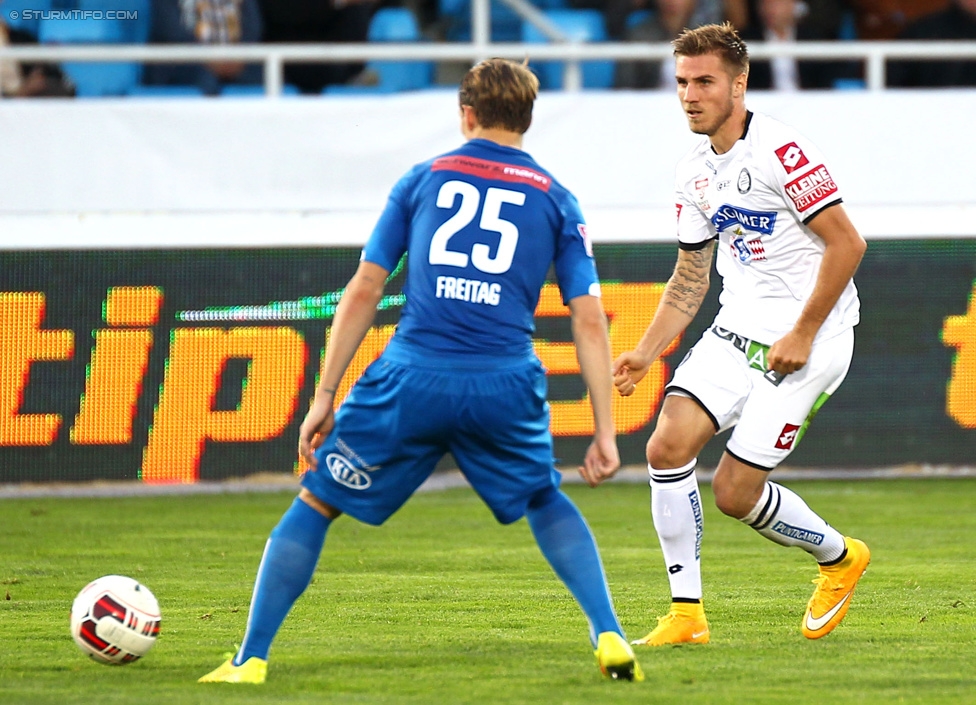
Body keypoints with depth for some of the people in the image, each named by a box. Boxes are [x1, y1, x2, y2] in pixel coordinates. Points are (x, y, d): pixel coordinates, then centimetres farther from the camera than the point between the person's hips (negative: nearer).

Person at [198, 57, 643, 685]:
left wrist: (325, 397, 13)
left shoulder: (425, 179, 13)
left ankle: (250, 661, 9)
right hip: (506, 387, 1)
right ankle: (609, 637, 11)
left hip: (413, 379, -1)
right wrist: (605, 432, 8)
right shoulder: (555, 200, 14)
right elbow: (590, 319, 7)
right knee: (547, 504, 27)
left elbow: (364, 291, 10)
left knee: (317, 504, 13)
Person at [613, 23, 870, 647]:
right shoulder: (695, 173, 10)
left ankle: (840, 557, 21)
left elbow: (847, 244, -17)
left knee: (736, 491, -7)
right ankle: (687, 615, -3)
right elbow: (690, 278, 20)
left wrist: (802, 336, -17)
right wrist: (646, 353, 9)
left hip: (809, 338, -7)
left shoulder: (780, 151, -16)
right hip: (736, 330, 7)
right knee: (667, 447, -11)